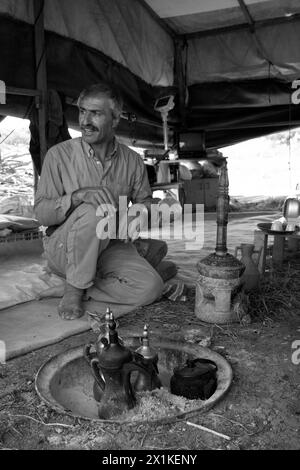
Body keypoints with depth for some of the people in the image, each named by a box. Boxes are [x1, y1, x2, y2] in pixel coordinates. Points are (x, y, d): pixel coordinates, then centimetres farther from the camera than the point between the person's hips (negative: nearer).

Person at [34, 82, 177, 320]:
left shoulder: (132, 161, 0)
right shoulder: (59, 154, -8)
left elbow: (144, 201, 13)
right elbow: (41, 212, -11)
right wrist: (78, 196, -31)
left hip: (109, 247, 4)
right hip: (62, 248, -3)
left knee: (151, 287, -19)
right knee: (93, 213, -35)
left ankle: (80, 287, 2)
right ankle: (74, 288, -14)